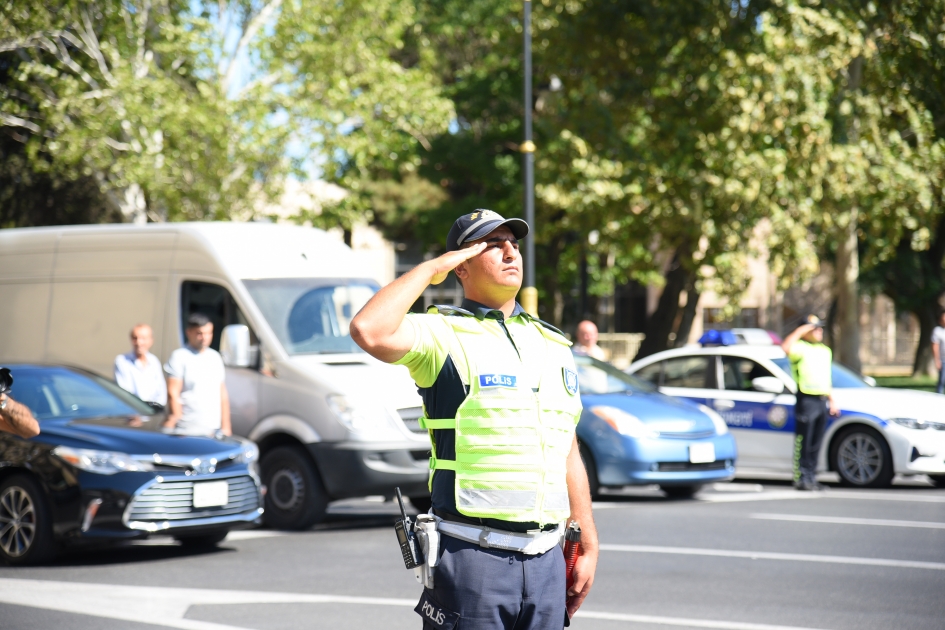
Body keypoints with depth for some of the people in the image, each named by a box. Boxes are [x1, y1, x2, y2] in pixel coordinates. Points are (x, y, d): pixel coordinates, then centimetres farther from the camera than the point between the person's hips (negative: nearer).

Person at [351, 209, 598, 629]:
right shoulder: (445, 335, -3)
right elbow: (370, 331, -25)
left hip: (545, 559, 6)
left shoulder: (553, 345, 17)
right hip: (472, 556, -6)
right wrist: (430, 269, -11)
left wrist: (588, 545, 16)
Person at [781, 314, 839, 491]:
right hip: (806, 399, -7)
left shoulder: (825, 351, 21)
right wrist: (800, 330, -19)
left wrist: (832, 401, 20)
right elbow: (786, 347, -28)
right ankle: (801, 478, -4)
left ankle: (811, 477, 16)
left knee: (816, 444, 10)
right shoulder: (800, 348, -4)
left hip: (822, 401, 7)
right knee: (803, 443, -6)